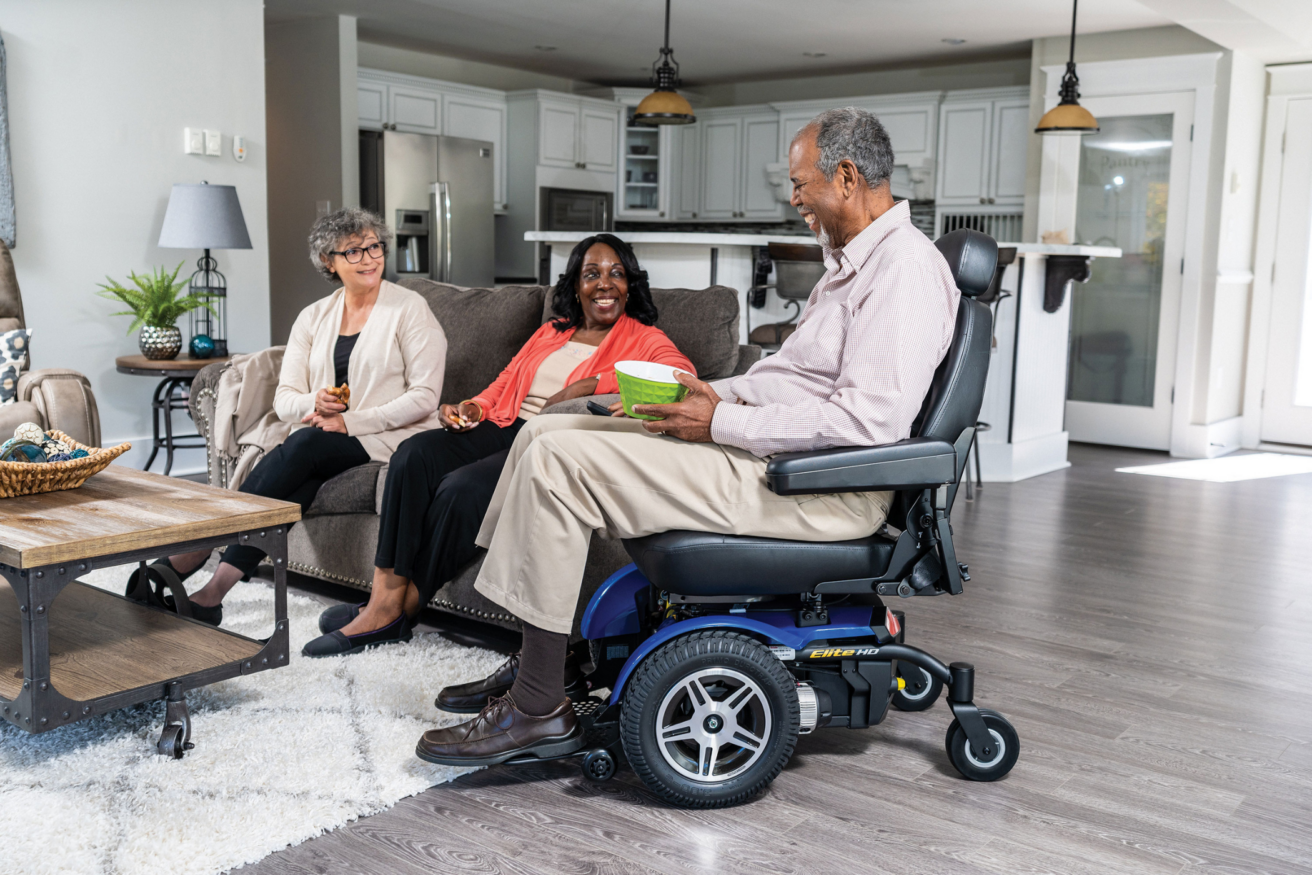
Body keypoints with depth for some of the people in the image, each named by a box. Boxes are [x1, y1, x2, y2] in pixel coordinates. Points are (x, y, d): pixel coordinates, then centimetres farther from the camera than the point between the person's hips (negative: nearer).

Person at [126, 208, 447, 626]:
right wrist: (314, 403, -16)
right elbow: (284, 399, 9)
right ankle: (211, 594, -37)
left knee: (303, 446, -31)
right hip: (321, 439, 4)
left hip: (389, 436, -4)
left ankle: (190, 557, -30)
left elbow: (424, 396, -9)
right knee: (298, 479, -31)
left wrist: (350, 421, -16)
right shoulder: (314, 317, 13)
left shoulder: (410, 309, -1)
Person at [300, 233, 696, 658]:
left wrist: (588, 385, -22)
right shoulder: (552, 332, 27)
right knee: (414, 455, -20)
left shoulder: (644, 339, 7)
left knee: (461, 489, -28)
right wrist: (474, 407, 2)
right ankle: (384, 593, -21)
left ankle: (401, 608, -13)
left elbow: (680, 372, -15)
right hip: (508, 429, 6)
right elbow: (506, 380, 26)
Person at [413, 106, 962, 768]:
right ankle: (530, 667, 8)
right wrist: (716, 393, 8)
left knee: (557, 461, -19)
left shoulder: (906, 269, -13)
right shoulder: (852, 260, 21)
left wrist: (721, 423, -18)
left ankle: (539, 711, -10)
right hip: (759, 444, 11)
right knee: (546, 432, 6)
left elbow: (870, 420, -24)